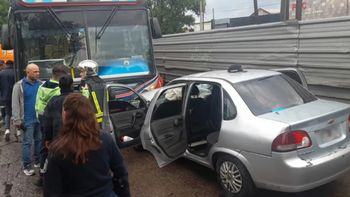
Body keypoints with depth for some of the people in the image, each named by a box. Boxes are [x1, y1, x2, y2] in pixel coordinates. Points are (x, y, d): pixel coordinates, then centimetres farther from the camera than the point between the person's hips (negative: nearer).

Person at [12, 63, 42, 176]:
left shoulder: (40, 84, 5)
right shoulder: (19, 85, -9)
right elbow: (15, 104, -10)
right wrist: (17, 120, -13)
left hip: (40, 118, 5)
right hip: (28, 119, -5)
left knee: (39, 140, 14)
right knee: (27, 143, 2)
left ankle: (38, 161, 28)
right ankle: (27, 166, 11)